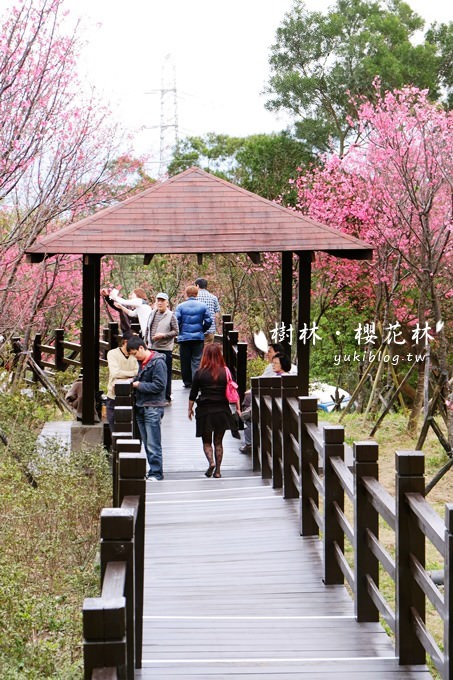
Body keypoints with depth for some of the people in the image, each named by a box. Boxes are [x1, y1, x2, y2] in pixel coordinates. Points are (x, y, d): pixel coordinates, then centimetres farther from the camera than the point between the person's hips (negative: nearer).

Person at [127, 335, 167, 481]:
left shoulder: (158, 363, -12)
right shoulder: (141, 362, 14)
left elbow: (159, 386, -17)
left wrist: (138, 385, -12)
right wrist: (134, 382, 5)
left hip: (153, 408, -9)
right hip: (141, 407, 9)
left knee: (153, 445, -6)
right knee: (146, 443, 11)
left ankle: (156, 473, -2)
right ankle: (153, 470, 17)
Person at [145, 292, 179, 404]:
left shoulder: (171, 315, -5)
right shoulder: (152, 314, 11)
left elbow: (176, 331, -6)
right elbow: (148, 329, 18)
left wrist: (163, 335, -17)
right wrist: (146, 342, 13)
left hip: (165, 349, -5)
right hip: (152, 348, 5)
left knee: (166, 374, 1)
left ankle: (167, 398, 9)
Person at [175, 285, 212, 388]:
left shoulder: (180, 306, -4)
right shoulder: (202, 306, -1)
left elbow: (176, 322, -8)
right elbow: (208, 321, -2)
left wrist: (180, 332, 10)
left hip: (184, 338, -1)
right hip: (198, 337, 1)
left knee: (185, 361, 9)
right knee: (197, 360, 2)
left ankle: (187, 382, 14)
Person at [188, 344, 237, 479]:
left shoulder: (200, 373, -8)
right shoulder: (225, 372, -5)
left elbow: (193, 394, -2)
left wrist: (190, 409, 10)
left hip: (205, 411, -1)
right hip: (221, 410, 2)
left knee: (206, 441, 12)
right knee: (218, 442, 13)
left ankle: (211, 462, -11)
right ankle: (217, 470, 10)